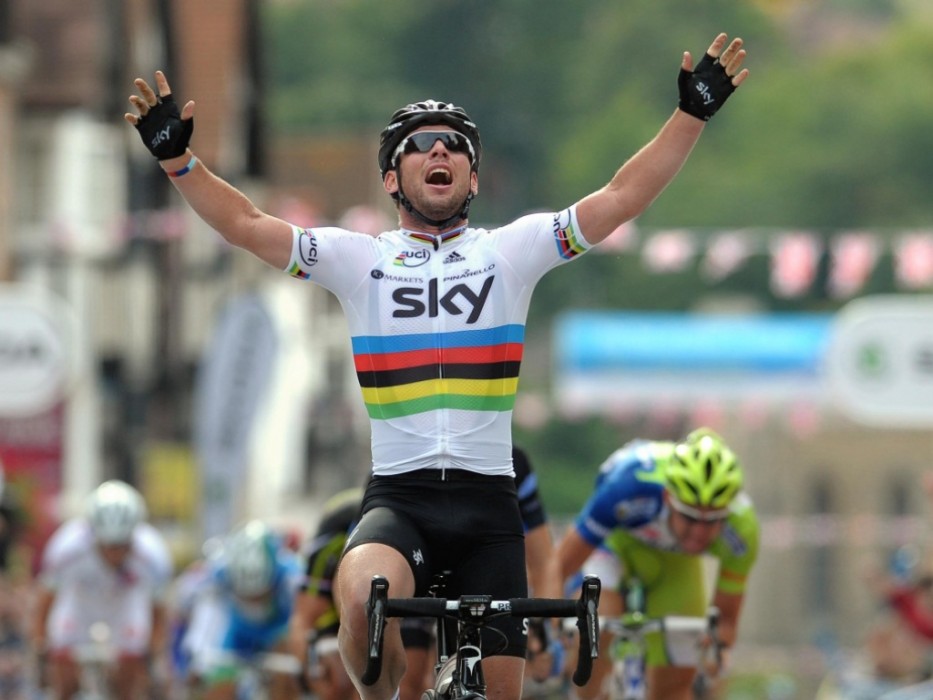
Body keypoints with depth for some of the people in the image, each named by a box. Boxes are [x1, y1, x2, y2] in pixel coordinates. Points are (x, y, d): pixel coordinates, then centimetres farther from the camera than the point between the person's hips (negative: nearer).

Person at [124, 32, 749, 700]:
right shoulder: (361, 260, 9)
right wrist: (176, 156, -10)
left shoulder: (510, 250, 9)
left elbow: (621, 199, 2)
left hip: (487, 501, 1)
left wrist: (692, 113, -6)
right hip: (398, 499, -1)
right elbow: (247, 225, 2)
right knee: (362, 598, -33)